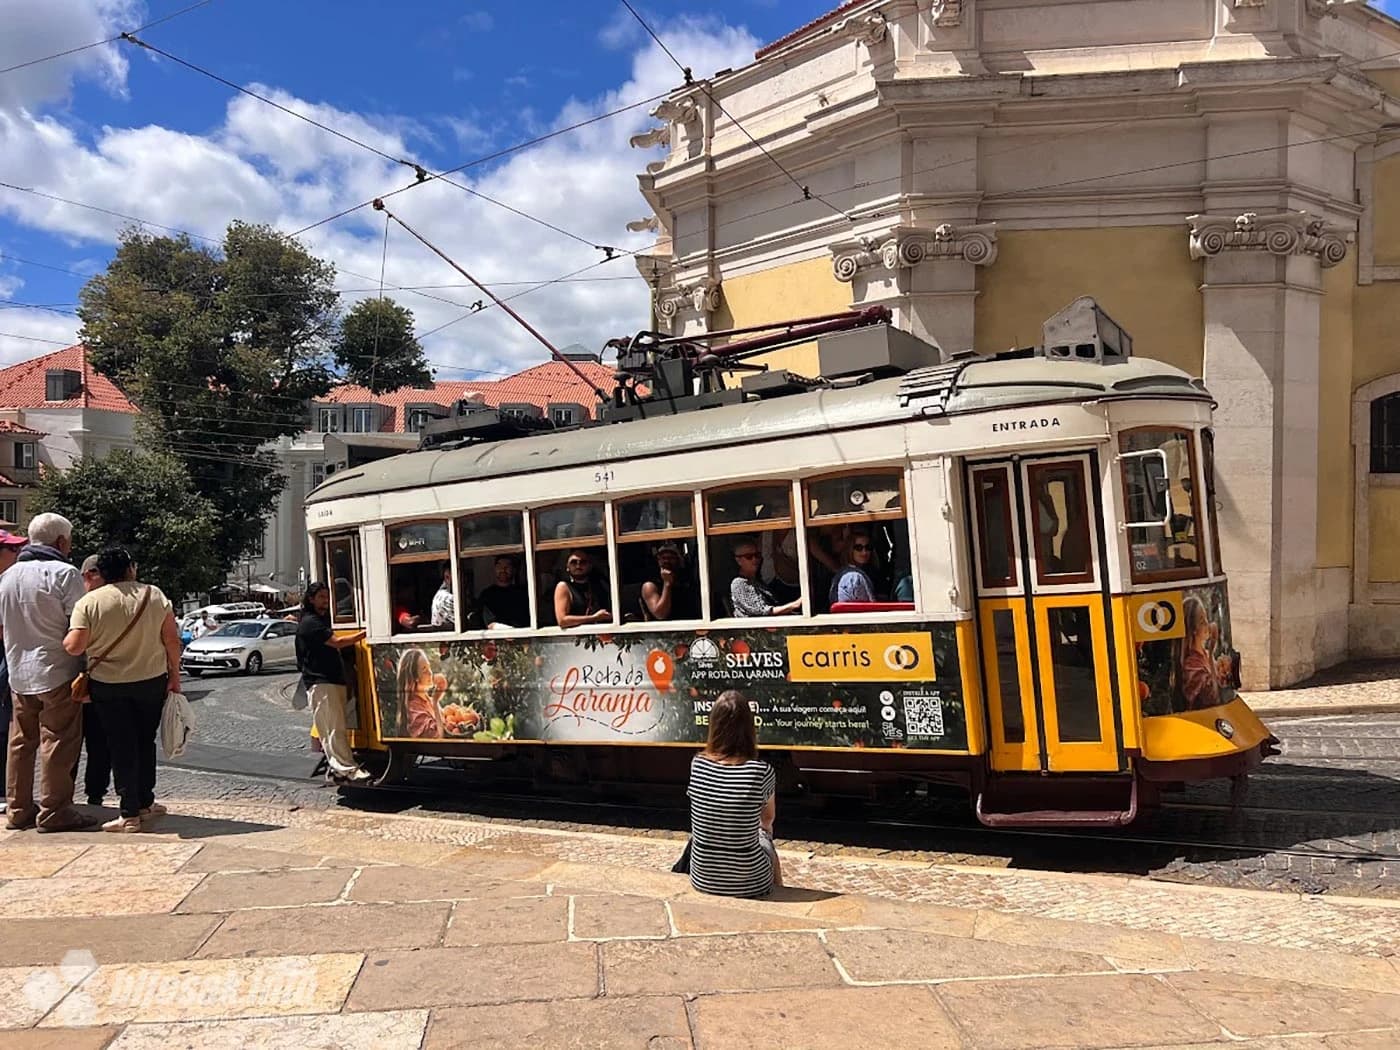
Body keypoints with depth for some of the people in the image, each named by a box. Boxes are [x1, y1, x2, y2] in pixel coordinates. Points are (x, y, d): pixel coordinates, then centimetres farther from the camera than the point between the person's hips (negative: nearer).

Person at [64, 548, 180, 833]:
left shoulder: (88, 602, -9)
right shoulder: (154, 595, -4)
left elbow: (74, 646, -16)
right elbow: (172, 640, -5)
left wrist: (63, 639, 6)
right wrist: (174, 675, 4)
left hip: (108, 686, -2)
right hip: (152, 681, 2)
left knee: (122, 747, 4)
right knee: (145, 743, 16)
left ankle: (130, 814, 5)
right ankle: (145, 803, 24)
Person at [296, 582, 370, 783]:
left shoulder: (322, 620, 21)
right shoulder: (310, 622, -10)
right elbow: (336, 642, -19)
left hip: (334, 680, 10)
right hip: (320, 682, -10)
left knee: (337, 727, 9)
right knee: (333, 727, -12)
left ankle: (336, 766, 13)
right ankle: (348, 769, -16)